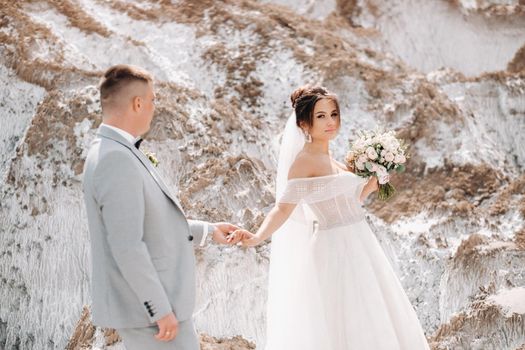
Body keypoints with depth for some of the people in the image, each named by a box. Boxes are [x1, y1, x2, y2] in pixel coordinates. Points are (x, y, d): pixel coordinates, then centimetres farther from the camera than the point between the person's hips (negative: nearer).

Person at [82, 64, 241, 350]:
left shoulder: (116, 152, 11)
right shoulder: (117, 160, -21)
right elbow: (127, 246, -25)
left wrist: (208, 231, 26)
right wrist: (160, 310, -21)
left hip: (148, 302, 10)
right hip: (146, 308, -10)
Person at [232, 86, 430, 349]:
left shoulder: (332, 161, 11)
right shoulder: (304, 161, -13)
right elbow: (283, 208, -23)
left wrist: (370, 186, 8)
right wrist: (257, 237, -38)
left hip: (357, 248, 9)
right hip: (333, 251, -9)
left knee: (368, 324, 16)